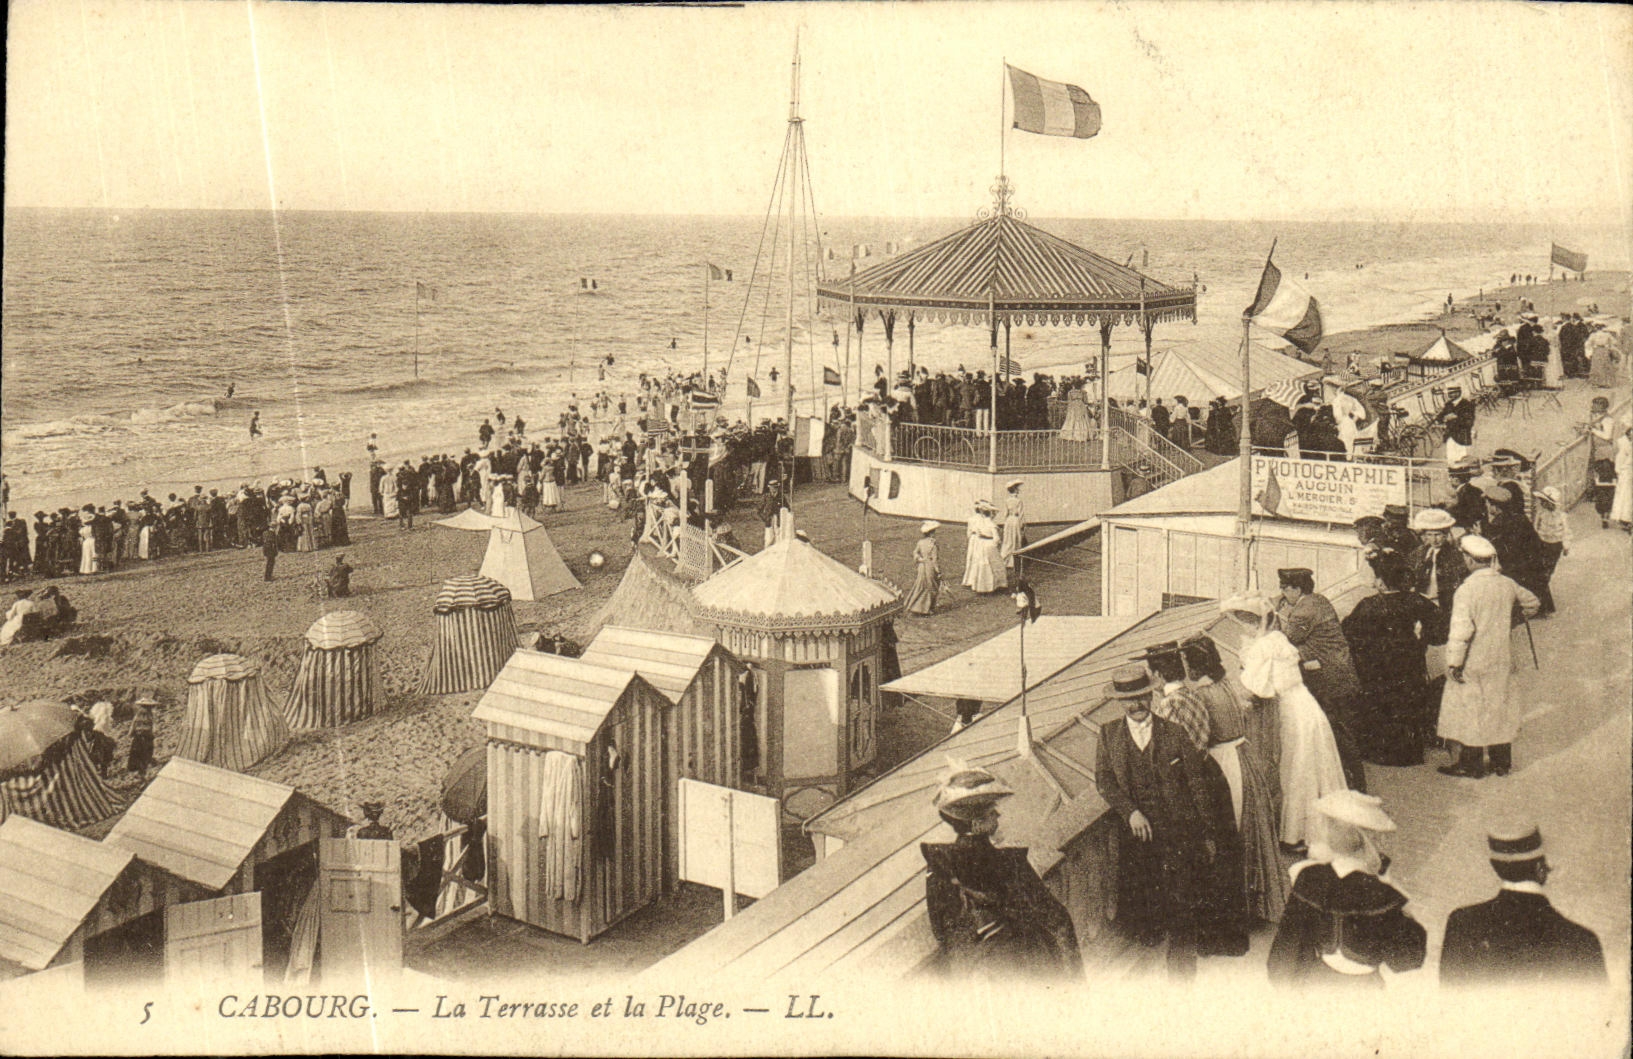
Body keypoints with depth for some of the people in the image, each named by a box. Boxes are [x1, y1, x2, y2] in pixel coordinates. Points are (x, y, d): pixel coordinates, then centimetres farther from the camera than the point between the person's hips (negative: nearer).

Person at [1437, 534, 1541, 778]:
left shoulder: (1467, 589, -20)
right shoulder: (1508, 584, 0)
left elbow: (1461, 630, -24)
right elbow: (1532, 603, 18)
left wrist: (1454, 662, -19)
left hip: (1473, 662, -6)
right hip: (1501, 658, 6)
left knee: (1470, 711, 5)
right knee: (1498, 707, 16)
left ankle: (1471, 765, 12)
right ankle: (1502, 762, 25)